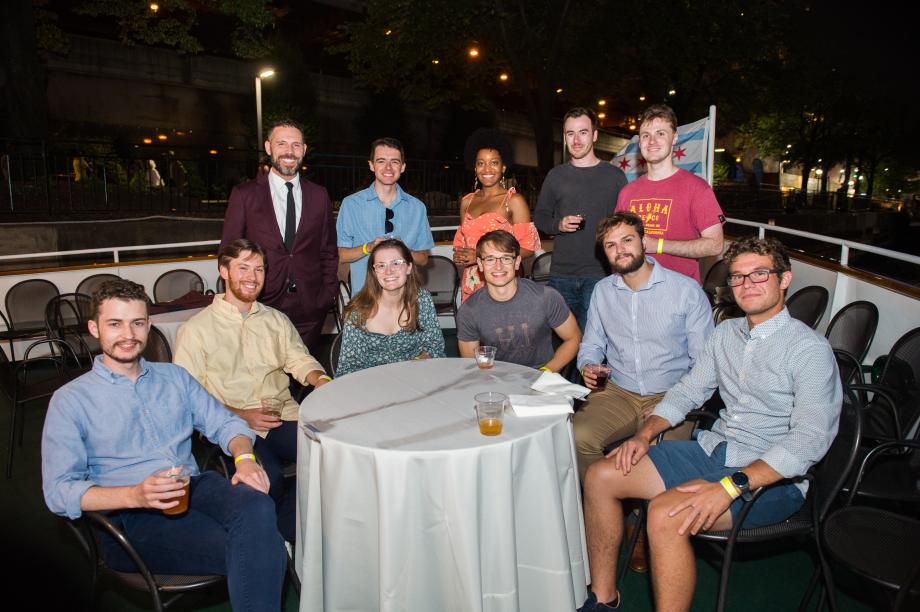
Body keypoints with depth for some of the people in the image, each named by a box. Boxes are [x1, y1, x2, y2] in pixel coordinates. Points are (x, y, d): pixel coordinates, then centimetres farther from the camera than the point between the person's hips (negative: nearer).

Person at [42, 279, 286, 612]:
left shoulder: (174, 377, 18)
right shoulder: (69, 400, 6)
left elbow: (223, 422, 13)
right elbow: (59, 490, -3)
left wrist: (244, 457, -11)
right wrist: (135, 495, -19)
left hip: (196, 488, 4)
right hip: (130, 517, -4)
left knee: (257, 505, -33)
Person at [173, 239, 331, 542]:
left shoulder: (277, 320, 20)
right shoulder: (196, 329, 5)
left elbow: (300, 360, 11)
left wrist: (321, 380, -12)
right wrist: (241, 415, -13)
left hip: (284, 416, 4)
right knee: (268, 477, -32)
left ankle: (282, 531, -6)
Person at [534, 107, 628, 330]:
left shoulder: (615, 176, 6)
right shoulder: (556, 176, 11)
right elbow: (540, 216, 16)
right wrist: (558, 225, -6)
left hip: (600, 275, -2)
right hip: (561, 274, 2)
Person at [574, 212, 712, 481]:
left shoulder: (687, 290, -3)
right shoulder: (602, 291, 11)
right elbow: (592, 344, 19)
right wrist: (587, 367, -5)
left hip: (670, 396, -3)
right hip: (618, 393, 3)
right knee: (578, 436, -25)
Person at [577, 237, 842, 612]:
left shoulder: (809, 349, -12)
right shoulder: (725, 334, 10)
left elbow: (809, 440, -21)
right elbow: (687, 391, 15)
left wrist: (731, 486, -31)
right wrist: (645, 433, -3)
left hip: (771, 477, -7)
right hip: (711, 450, 7)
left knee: (666, 514, -33)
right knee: (600, 477, -6)